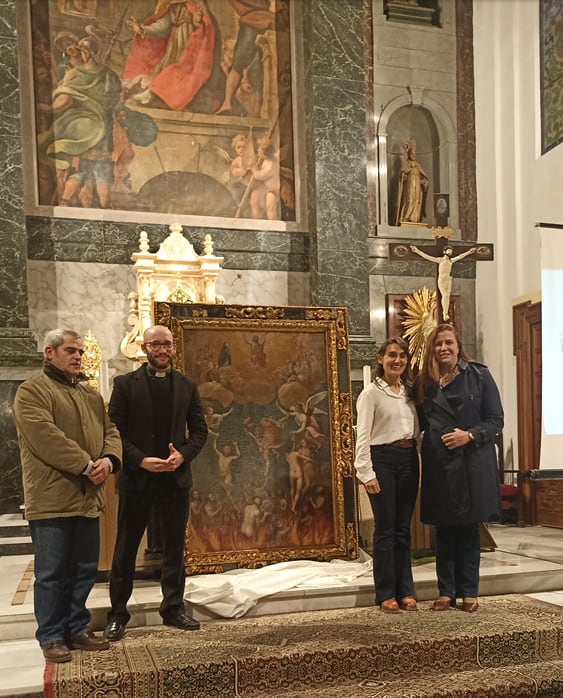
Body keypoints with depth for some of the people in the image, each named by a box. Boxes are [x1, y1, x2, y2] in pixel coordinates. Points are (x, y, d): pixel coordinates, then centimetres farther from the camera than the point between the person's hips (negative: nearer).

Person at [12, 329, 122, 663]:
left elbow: (110, 431, 14)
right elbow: (46, 438, -18)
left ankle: (78, 629, 26)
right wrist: (87, 465, -18)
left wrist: (109, 460, -7)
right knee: (52, 572, 3)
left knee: (85, 570, 13)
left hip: (88, 498, 7)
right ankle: (51, 637, 15)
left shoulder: (91, 394, 17)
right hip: (52, 499, -7)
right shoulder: (32, 391, -7)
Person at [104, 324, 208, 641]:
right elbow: (115, 431, -5)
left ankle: (174, 608, 23)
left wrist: (183, 455, -11)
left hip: (176, 478, 3)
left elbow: (200, 430, 7)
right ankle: (118, 614, 16)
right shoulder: (125, 384, -1)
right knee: (126, 549, 5)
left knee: (175, 547, 10)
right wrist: (141, 460, -17)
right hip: (137, 478, -2)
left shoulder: (187, 386, 8)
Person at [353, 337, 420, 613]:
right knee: (385, 529, 0)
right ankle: (386, 594, 9)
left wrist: (414, 456, 1)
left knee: (403, 528, 10)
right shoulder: (371, 393, -5)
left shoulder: (409, 392, 13)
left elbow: (416, 429, 14)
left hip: (408, 459, 5)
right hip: (383, 459, -5)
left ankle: (405, 591, 18)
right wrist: (367, 473, -15)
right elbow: (363, 436, -9)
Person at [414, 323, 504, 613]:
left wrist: (470, 435, -16)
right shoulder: (424, 383, 8)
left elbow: (496, 420, -3)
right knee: (444, 531, 8)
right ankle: (446, 591, 17)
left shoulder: (479, 375, -1)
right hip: (438, 465, 2)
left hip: (472, 464, -2)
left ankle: (468, 592, 16)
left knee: (469, 530, 6)